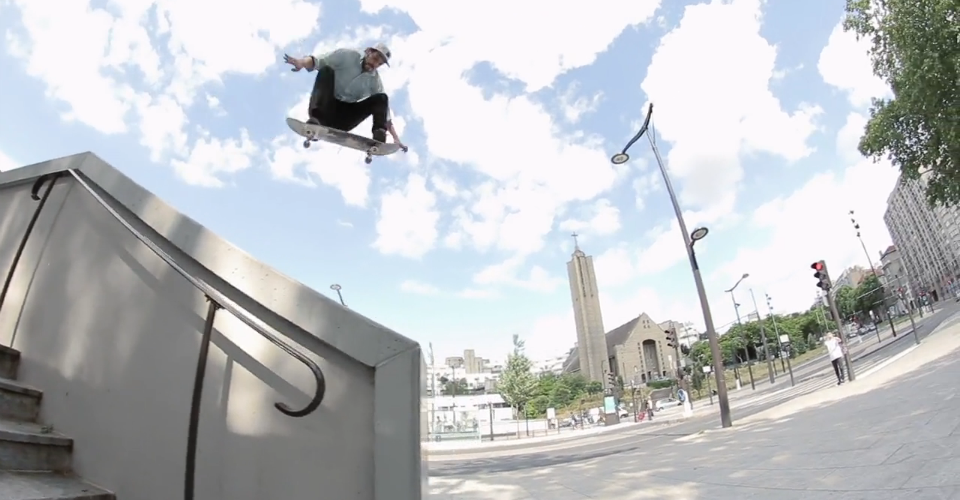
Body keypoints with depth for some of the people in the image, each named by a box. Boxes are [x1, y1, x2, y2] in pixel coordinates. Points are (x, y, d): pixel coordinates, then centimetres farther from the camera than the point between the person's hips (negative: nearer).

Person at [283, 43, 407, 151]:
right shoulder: (347, 56, -5)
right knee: (326, 70, -26)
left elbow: (385, 108, -2)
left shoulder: (375, 80, 1)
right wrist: (301, 62, -37)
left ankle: (379, 136, -38)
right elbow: (318, 61, -13)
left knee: (381, 98, -12)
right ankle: (316, 119, -43)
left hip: (342, 119, 2)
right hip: (326, 109, -2)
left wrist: (396, 138, -11)